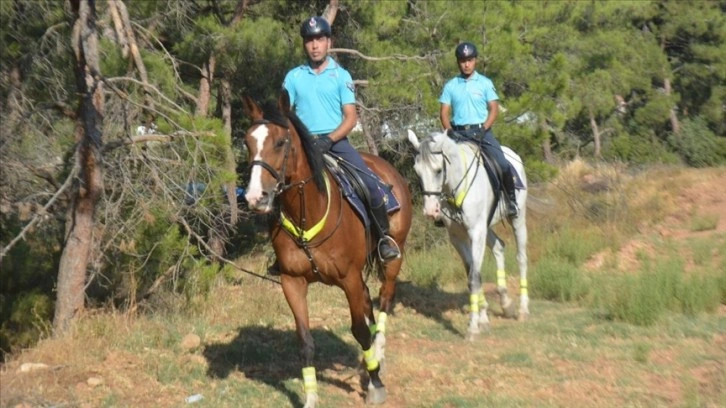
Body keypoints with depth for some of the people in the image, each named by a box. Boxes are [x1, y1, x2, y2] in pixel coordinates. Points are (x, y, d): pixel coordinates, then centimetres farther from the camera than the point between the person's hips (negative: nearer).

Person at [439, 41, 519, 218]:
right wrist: (450, 132, -9)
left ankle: (511, 199, 1)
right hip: (459, 133, 1)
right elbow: (444, 113, 7)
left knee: (503, 165, -18)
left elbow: (494, 109, 1)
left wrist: (483, 129, -13)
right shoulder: (450, 85, 8)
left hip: (482, 131, -1)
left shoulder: (485, 83, 6)